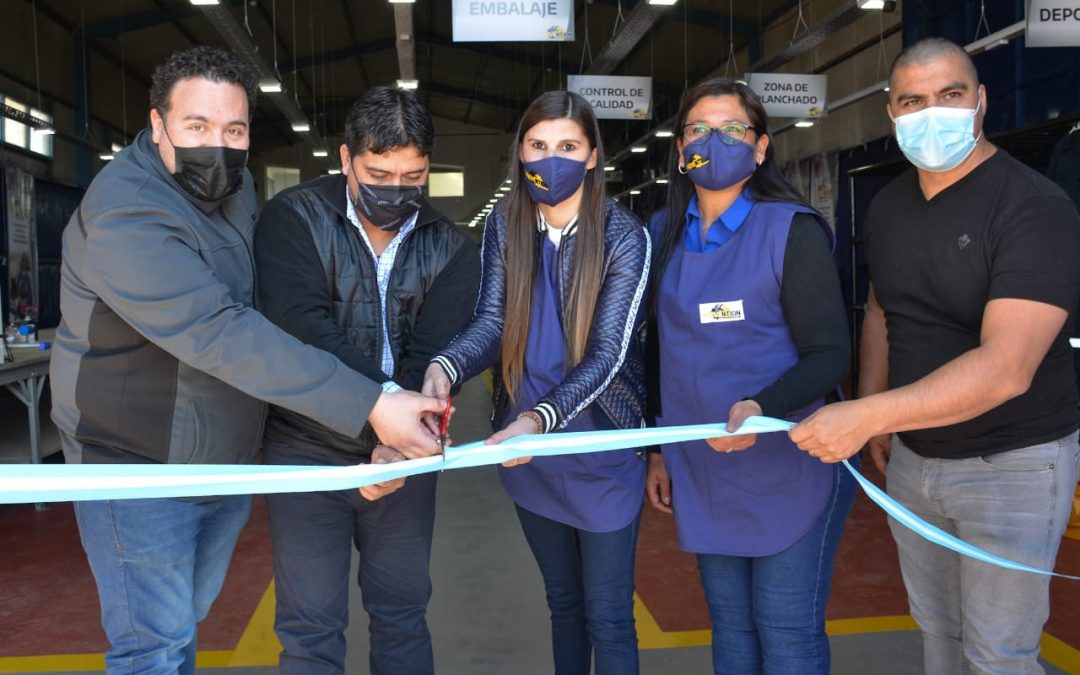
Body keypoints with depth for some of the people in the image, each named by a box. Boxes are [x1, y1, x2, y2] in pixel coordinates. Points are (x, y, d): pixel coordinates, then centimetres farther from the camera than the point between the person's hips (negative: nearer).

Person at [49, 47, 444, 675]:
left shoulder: (233, 186, 0)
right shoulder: (124, 218, -27)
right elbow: (221, 336, -37)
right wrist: (371, 406, -42)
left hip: (226, 462, 8)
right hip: (140, 472, -8)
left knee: (186, 621, 23)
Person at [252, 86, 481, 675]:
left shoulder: (451, 248, -2)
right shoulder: (293, 218, -10)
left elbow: (433, 357, -11)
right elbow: (305, 329, -23)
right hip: (306, 450, -2)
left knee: (402, 614, 15)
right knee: (311, 628, 6)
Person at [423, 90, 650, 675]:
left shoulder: (624, 236, -14)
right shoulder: (504, 225, -3)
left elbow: (607, 355, -21)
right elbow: (491, 322, -8)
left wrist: (542, 419, -37)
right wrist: (445, 368, -30)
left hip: (601, 450, -3)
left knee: (607, 616, 7)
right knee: (562, 600, 22)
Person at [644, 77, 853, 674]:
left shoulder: (792, 231, -11)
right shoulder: (663, 234, 5)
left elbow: (829, 354, -14)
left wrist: (763, 407, -32)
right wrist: (657, 450, 13)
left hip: (790, 472, -5)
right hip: (704, 473, 5)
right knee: (729, 627, 17)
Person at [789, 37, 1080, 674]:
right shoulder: (888, 205, 2)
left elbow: (1005, 368, -30)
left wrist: (865, 416, -36)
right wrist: (874, 414, 6)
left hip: (1011, 466, -6)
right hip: (911, 456, 6)